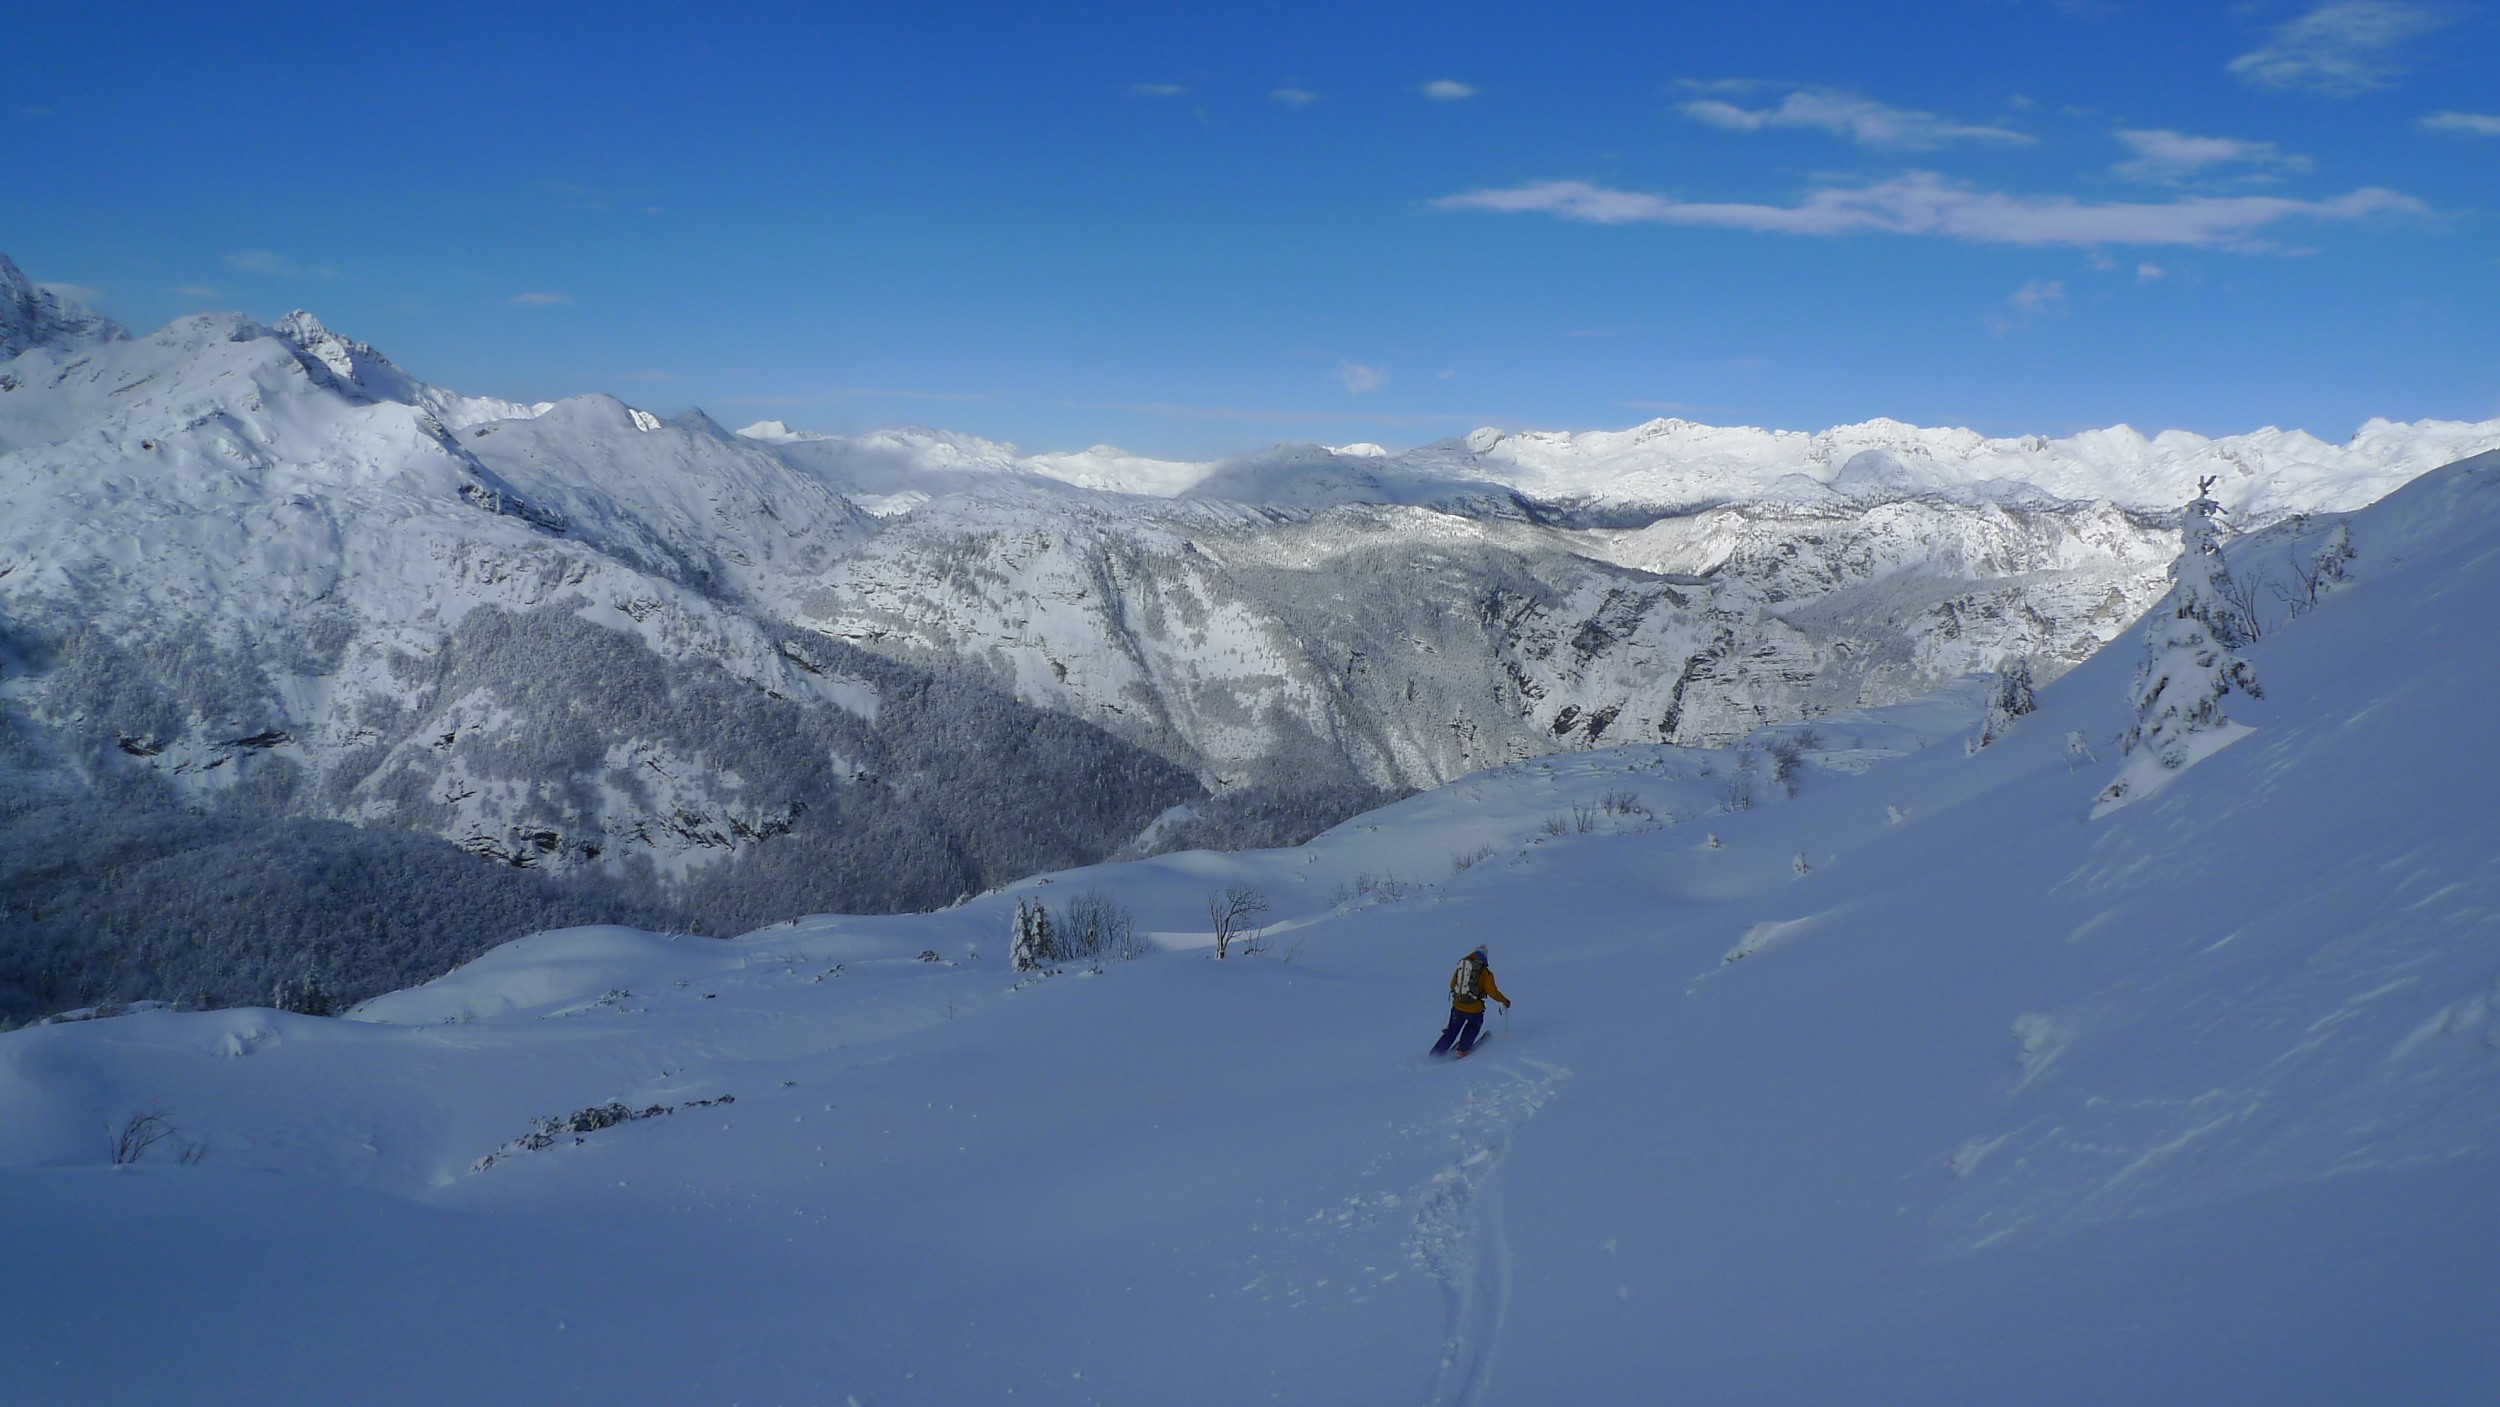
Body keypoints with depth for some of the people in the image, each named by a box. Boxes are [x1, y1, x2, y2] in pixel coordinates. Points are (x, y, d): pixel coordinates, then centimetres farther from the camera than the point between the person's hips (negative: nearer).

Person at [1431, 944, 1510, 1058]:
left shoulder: (1460, 966, 5)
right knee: (1474, 1025, 28)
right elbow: (1492, 992, -10)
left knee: (1452, 1030, 19)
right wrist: (1504, 1000, 7)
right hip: (1474, 1009, -3)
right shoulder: (1485, 971, -8)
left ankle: (1436, 1053, 15)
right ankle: (1462, 1050, 25)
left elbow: (1452, 985, 15)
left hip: (1457, 1006, 3)